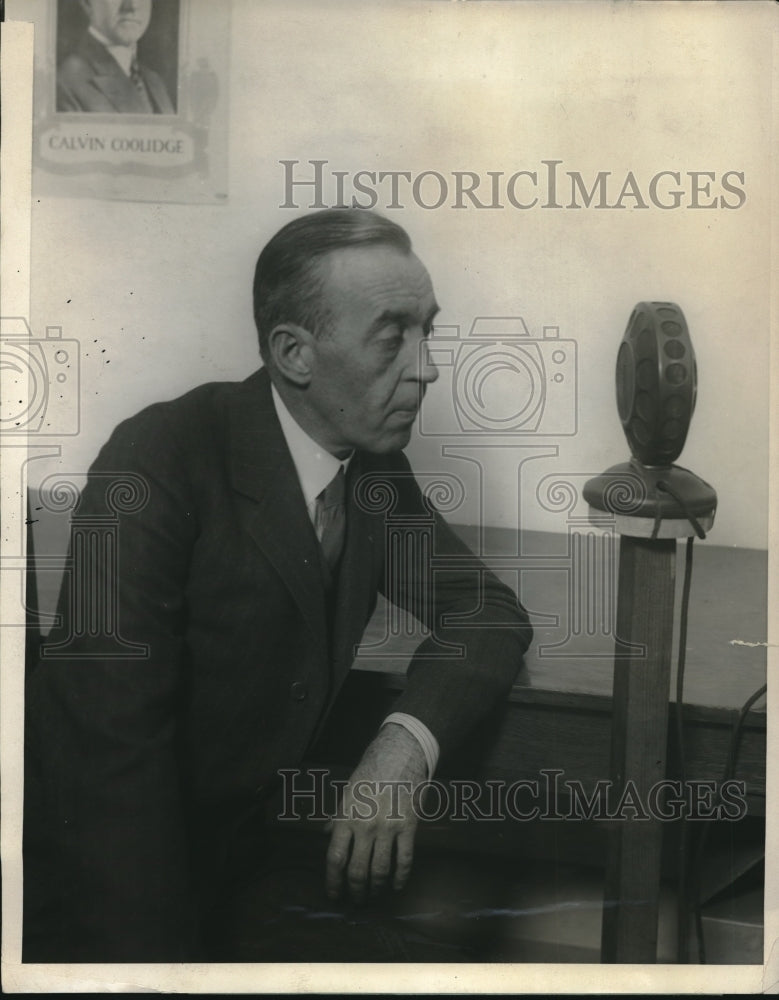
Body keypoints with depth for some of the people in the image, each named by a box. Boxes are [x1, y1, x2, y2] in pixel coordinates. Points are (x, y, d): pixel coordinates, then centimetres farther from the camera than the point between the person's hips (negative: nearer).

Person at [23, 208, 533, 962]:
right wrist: (162, 956, -27)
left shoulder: (374, 463, -2)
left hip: (250, 845, 6)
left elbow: (488, 612, 0)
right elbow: (106, 739, -24)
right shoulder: (158, 462, -21)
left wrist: (406, 742, -19)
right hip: (107, 886, -5)